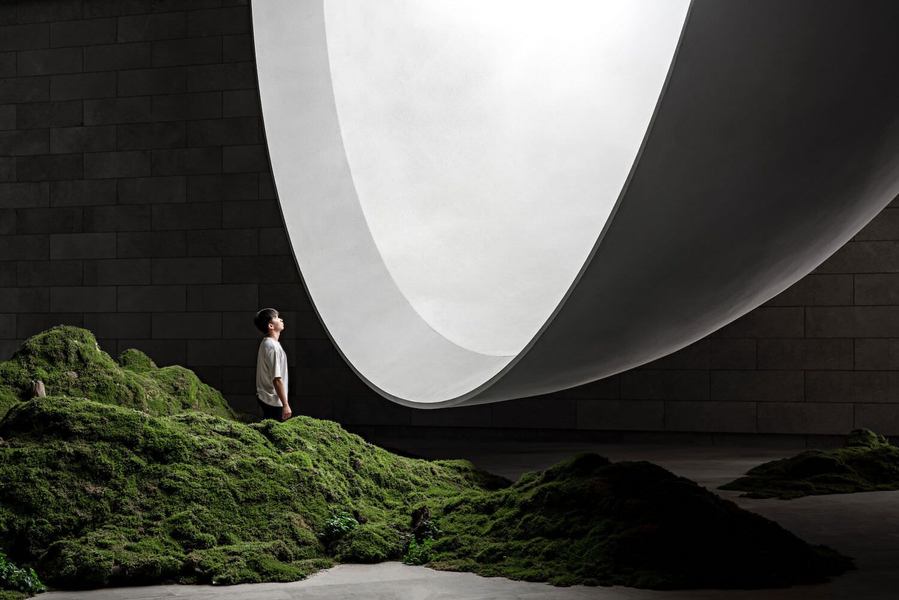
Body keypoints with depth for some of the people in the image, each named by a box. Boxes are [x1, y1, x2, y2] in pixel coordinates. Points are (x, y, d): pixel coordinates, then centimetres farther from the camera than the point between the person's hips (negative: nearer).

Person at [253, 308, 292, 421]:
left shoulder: (266, 343, 11)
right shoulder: (273, 347, -20)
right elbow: (277, 379, -24)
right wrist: (285, 404, -22)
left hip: (265, 398, 10)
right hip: (273, 402, -10)